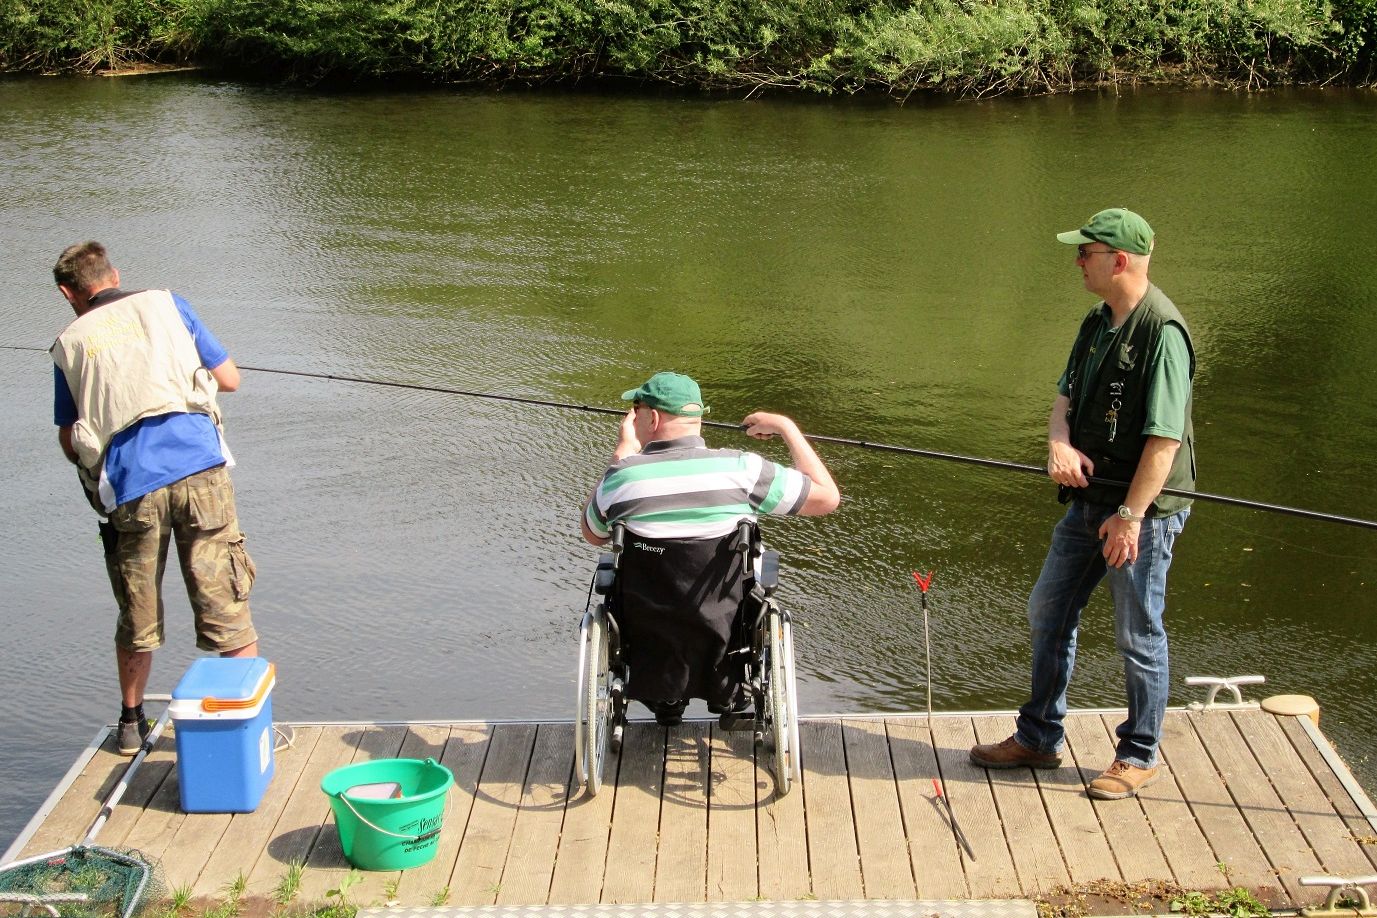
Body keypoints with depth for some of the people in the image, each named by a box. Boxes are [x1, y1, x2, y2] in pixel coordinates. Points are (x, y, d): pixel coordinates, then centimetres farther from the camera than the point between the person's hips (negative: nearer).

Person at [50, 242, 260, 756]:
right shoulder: (165, 305, 14)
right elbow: (230, 379, 16)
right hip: (198, 467, -1)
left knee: (137, 618, 16)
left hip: (128, 487, 1)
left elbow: (70, 443, 16)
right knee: (226, 607, 4)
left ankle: (131, 724, 30)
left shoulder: (70, 343, 14)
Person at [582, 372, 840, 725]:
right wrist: (786, 428, 2)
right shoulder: (739, 469, -17)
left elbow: (593, 534, 8)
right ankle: (730, 701, 35)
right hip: (723, 652, 0)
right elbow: (827, 498, -9)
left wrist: (622, 454, 10)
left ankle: (666, 703, 33)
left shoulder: (622, 478, -15)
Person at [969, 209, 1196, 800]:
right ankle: (1038, 738, 29)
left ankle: (1139, 756, 21)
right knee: (1048, 614, 15)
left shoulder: (1162, 330, -19)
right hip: (1089, 500, 9)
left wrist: (1131, 515, -23)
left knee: (1138, 635, 4)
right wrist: (1060, 442, -11)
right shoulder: (1097, 322, 9)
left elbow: (1165, 436, -22)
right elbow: (1066, 395, 12)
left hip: (1145, 508, -9)